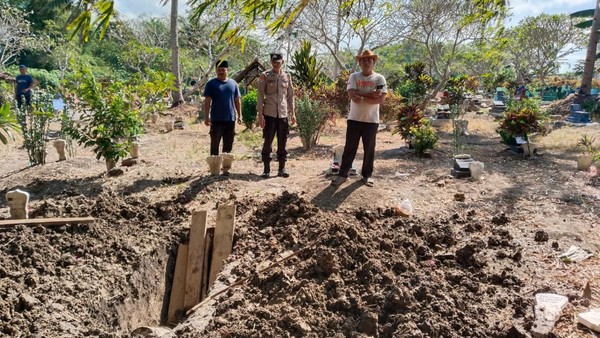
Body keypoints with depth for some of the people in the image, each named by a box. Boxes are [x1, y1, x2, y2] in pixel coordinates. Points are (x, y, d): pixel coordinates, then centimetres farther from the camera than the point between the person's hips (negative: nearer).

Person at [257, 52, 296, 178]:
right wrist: (260, 114, -10)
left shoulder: (287, 77, 9)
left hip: (283, 114, 3)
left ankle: (282, 169, 14)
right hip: (269, 114, -3)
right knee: (267, 142, -1)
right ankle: (266, 169, 9)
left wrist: (292, 113, 7)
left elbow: (290, 96, 12)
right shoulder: (265, 76, 0)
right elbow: (260, 96, -3)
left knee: (282, 143, 6)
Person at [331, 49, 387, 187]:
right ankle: (343, 174, 14)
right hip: (354, 119, 0)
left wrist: (361, 97, -17)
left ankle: (367, 175, 22)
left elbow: (380, 99, -13)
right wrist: (370, 94, -17)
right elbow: (352, 95, -14)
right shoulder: (354, 77, 1)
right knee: (349, 148, 6)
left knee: (369, 149, 9)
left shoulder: (379, 78, -1)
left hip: (371, 120, 0)